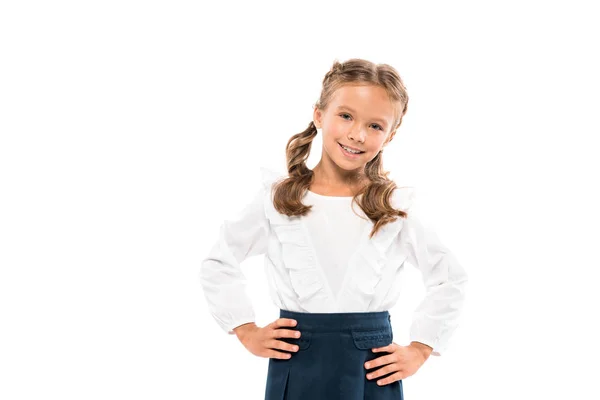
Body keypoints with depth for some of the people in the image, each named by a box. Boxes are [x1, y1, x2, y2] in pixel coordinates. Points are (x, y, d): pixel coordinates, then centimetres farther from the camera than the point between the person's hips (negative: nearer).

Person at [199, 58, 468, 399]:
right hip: (296, 368, 0)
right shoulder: (278, 197, -1)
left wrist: (419, 350, 3)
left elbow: (452, 280, 10)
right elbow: (218, 264, 9)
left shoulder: (396, 207, -1)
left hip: (372, 371, 0)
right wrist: (247, 331, 3)